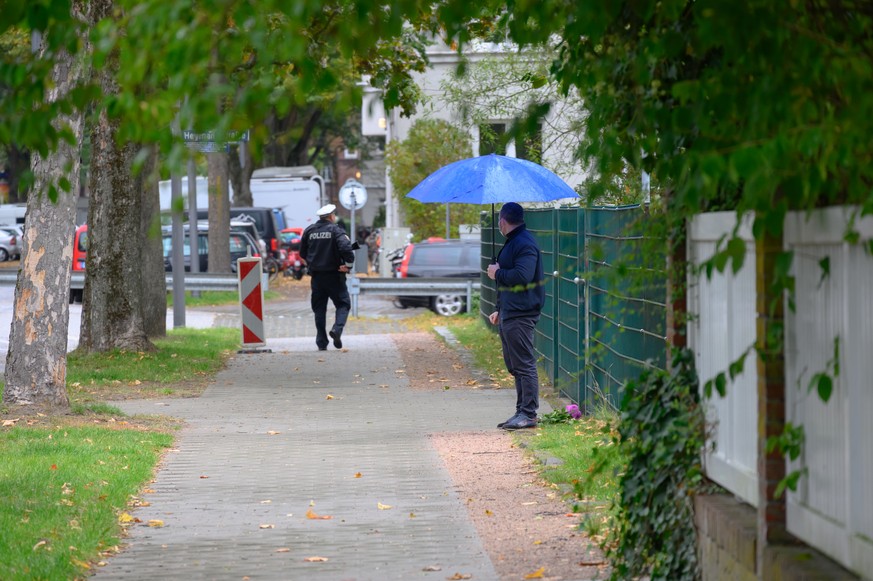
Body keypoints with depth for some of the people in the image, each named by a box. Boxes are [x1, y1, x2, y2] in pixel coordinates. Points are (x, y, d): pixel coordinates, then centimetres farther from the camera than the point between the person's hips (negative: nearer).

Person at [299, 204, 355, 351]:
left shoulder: (309, 230, 7)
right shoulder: (335, 230, -8)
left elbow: (302, 253, 15)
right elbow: (346, 248, -23)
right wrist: (348, 264, -11)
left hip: (316, 276, 4)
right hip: (334, 275, -4)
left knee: (319, 308, 9)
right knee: (343, 304, 6)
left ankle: (321, 343, 6)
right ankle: (337, 328, -19)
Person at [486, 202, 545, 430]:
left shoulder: (525, 244, -15)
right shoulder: (514, 242, 19)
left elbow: (522, 276, -28)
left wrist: (497, 273, -12)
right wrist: (500, 310, 28)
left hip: (521, 315, -11)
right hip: (510, 313, 11)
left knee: (524, 364, -9)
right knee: (515, 365, 13)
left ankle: (528, 414, -8)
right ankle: (522, 412, 17)